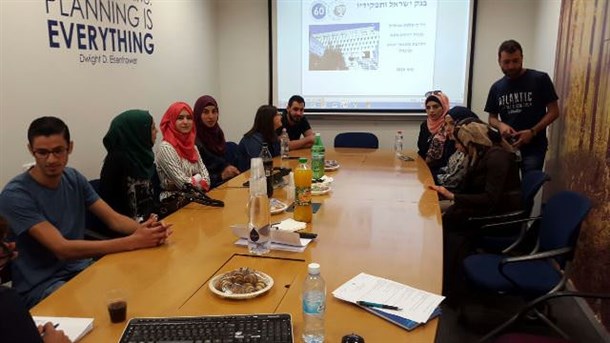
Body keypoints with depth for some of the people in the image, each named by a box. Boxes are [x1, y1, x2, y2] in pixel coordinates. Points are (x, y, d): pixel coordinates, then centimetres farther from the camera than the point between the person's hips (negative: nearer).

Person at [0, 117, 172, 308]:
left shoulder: (74, 178, 2)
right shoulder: (16, 195, -18)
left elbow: (113, 218, 0)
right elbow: (62, 249, -26)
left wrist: (143, 229, -24)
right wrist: (133, 241, -32)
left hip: (79, 269, 6)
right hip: (40, 285, -6)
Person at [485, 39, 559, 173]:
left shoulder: (540, 79, -4)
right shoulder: (496, 87, 8)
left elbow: (553, 112, -3)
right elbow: (492, 117, 14)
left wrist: (532, 132, -16)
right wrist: (500, 125, -9)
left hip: (534, 147, -3)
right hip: (507, 146, 3)